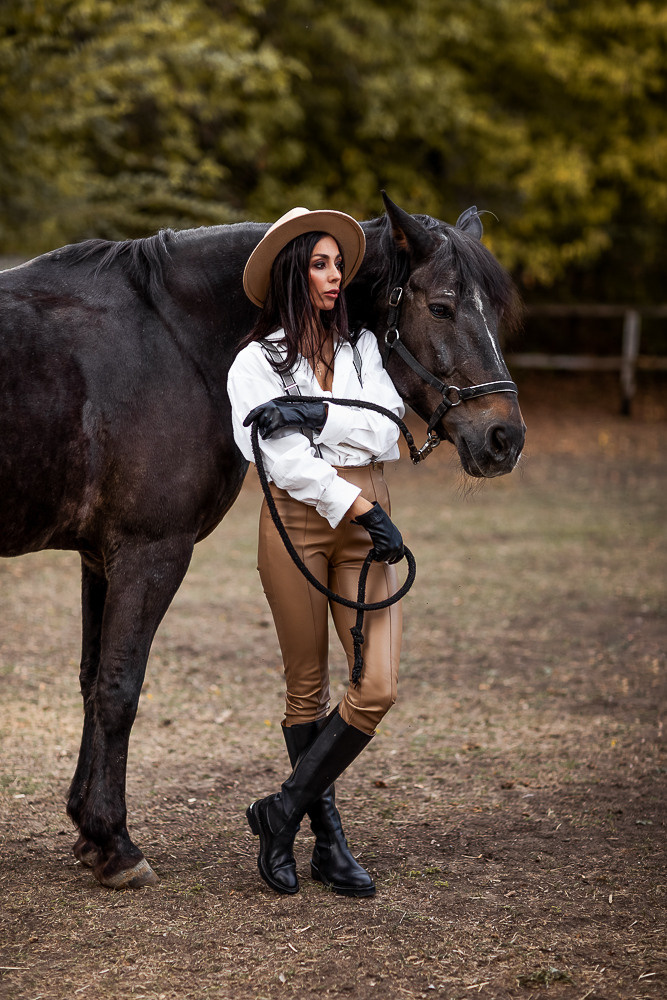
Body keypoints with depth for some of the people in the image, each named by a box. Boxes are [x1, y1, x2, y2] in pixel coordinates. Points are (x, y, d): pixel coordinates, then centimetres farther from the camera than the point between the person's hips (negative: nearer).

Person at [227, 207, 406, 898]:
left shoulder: (362, 348, 14)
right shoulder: (258, 361, 1)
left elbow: (385, 430, -2)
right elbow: (285, 459, -10)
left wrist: (314, 412, -16)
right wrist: (362, 509, -17)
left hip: (367, 518, 4)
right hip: (298, 521, -4)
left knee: (377, 689, -7)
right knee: (308, 689, 4)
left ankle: (282, 812, 8)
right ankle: (328, 840, 16)